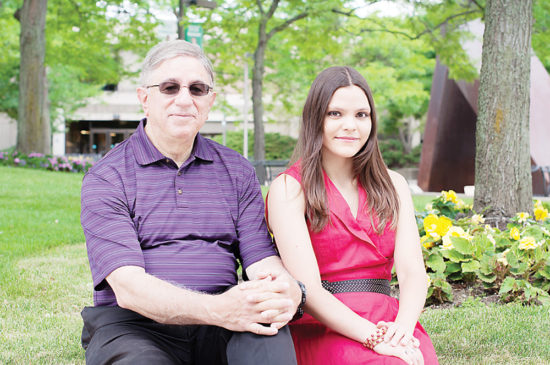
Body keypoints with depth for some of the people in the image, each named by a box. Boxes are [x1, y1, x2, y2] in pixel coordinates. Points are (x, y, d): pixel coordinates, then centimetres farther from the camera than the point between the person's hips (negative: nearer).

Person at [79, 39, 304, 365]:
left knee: (268, 336, -30)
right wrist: (218, 309, -31)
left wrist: (288, 291, -23)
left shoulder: (237, 171, 14)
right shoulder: (105, 179, 0)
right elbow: (128, 287, -13)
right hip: (134, 325, -1)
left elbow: (262, 259, 4)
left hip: (219, 325, 2)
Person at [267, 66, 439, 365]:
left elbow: (412, 269, 3)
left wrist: (403, 327, -18)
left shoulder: (393, 186, 15)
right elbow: (306, 287, -10)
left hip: (389, 321, 4)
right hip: (320, 327, -4)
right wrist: (373, 337, -22)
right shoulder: (289, 188, -1)